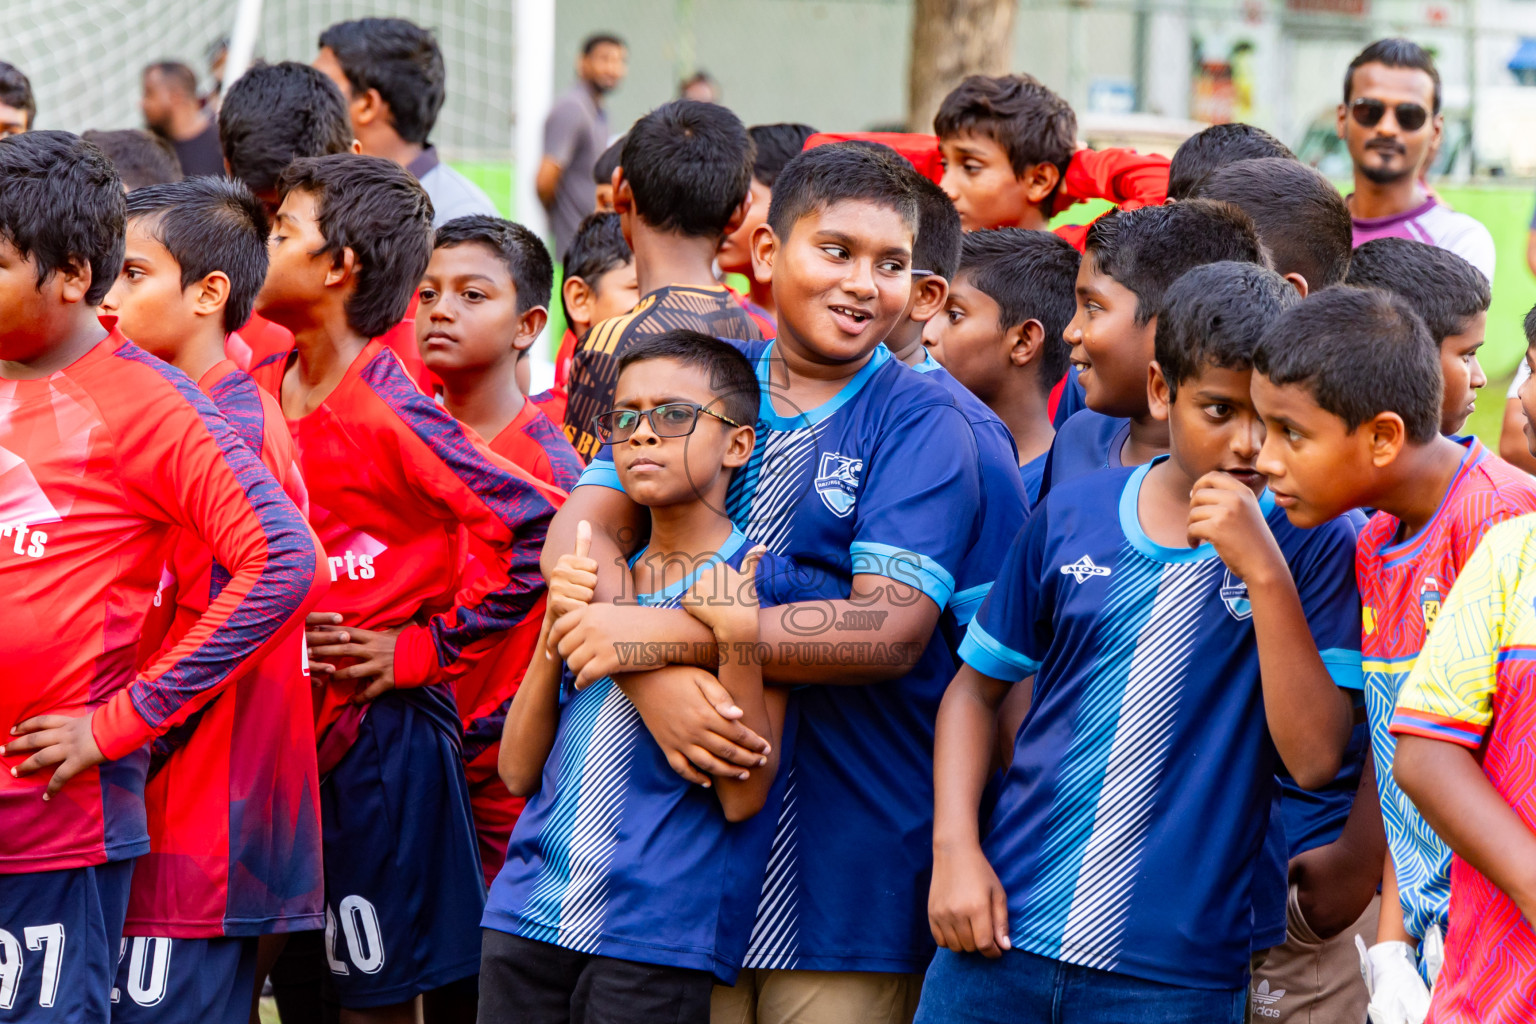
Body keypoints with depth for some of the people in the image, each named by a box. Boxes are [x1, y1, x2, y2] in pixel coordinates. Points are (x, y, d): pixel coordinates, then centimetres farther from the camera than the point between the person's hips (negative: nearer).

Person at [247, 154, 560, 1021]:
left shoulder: (392, 418, -16)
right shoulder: (261, 391, 6)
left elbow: (538, 530, -21)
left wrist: (424, 649, -16)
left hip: (381, 732, -7)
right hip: (278, 729, 7)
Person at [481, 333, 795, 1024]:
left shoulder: (760, 582, -2)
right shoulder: (593, 579, 14)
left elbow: (743, 794, -9)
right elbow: (519, 770, 8)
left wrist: (736, 636, -17)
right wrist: (557, 627, -3)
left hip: (655, 934, -5)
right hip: (525, 916, 5)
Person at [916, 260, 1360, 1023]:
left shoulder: (1315, 545, -3)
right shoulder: (1071, 517, 4)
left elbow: (1314, 757, -12)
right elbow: (977, 686, 13)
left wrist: (1265, 573, -18)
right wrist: (954, 850, 1)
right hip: (1003, 932, 2)